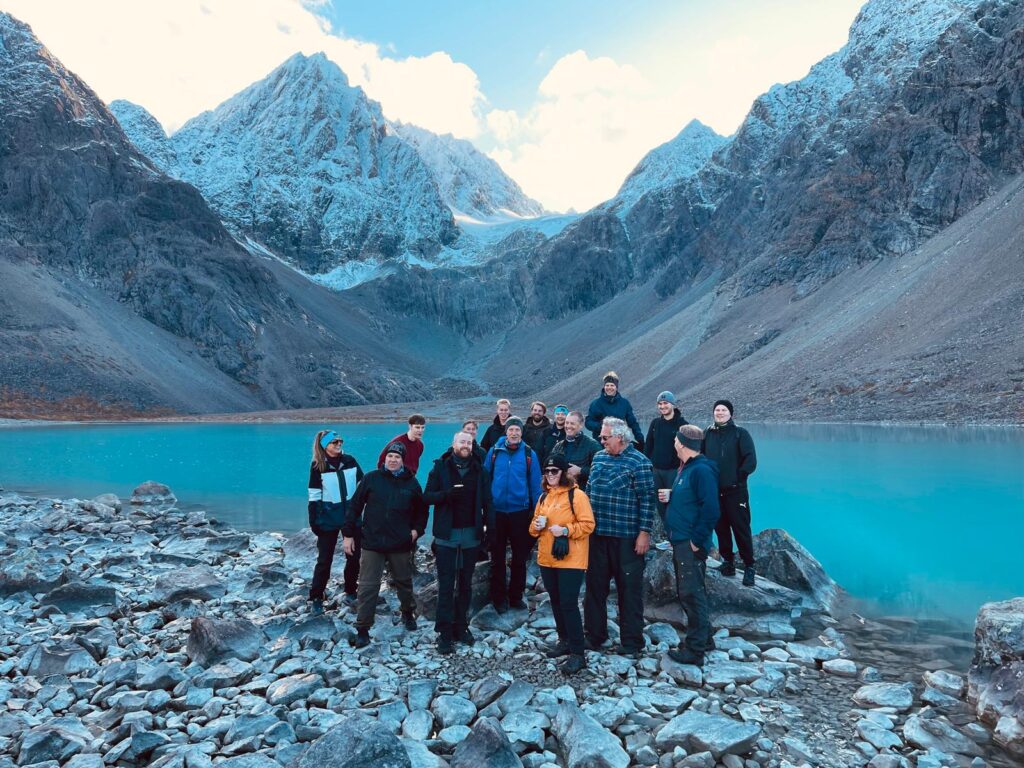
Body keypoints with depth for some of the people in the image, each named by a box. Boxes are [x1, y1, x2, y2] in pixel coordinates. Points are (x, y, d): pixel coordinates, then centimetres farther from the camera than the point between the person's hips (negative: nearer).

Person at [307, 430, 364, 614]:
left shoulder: (350, 461, -1)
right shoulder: (317, 467, -7)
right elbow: (314, 496, -6)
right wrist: (313, 522, -8)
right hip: (328, 518, -3)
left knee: (354, 556, 10)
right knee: (324, 559, 3)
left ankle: (350, 592, 27)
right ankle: (316, 597, 15)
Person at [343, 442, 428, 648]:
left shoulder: (411, 482, 2)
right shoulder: (371, 478, -3)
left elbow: (422, 509, 15)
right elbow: (355, 506, 1)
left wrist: (417, 529, 1)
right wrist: (348, 534, -1)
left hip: (401, 544, 2)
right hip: (372, 543, -2)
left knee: (404, 582, 18)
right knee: (368, 587, -1)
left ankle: (408, 613, 42)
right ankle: (362, 630, 8)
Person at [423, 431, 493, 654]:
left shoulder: (479, 470, 4)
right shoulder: (441, 467, -1)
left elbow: (487, 501, 4)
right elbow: (427, 496, -5)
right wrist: (448, 493, -22)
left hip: (471, 534, 3)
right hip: (447, 535, -2)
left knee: (465, 584, 11)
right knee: (446, 585, 0)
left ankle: (461, 627, 22)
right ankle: (445, 633, 6)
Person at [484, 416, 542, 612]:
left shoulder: (529, 454, -4)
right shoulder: (494, 452, -2)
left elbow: (535, 484, -2)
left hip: (520, 512, 0)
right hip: (496, 511, 0)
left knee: (520, 557, 12)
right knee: (497, 558, 10)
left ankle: (516, 596, 27)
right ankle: (499, 598, 23)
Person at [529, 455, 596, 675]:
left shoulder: (577, 495, -9)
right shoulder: (544, 497, 13)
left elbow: (588, 525, -13)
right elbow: (534, 527, 20)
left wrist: (565, 530, -24)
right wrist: (536, 526, -3)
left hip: (571, 559, -7)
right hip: (547, 558, 7)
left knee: (569, 604, -9)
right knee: (556, 602, 15)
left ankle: (578, 654, -3)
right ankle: (564, 641, 31)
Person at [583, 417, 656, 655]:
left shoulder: (639, 462, -10)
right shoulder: (598, 458, 10)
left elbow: (647, 499, -12)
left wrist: (644, 532, -15)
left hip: (626, 537, -6)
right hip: (597, 534, 6)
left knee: (629, 588, 4)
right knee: (595, 585, 13)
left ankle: (631, 641, 16)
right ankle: (594, 634, 27)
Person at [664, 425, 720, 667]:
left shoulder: (702, 470, -17)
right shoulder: (686, 468, 15)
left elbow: (710, 510, -23)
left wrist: (697, 540, -20)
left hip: (691, 545, -10)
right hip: (681, 542, 10)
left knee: (692, 595, -4)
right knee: (688, 593, 18)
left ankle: (695, 650, 5)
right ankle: (702, 639, 31)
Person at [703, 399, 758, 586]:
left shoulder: (740, 434, -2)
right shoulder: (708, 434, 8)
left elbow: (751, 460, -7)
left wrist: (738, 476, -14)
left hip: (735, 491, -4)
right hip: (714, 491, 4)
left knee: (742, 530, -2)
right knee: (721, 528, 11)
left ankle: (749, 567, 7)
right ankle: (727, 561, 25)